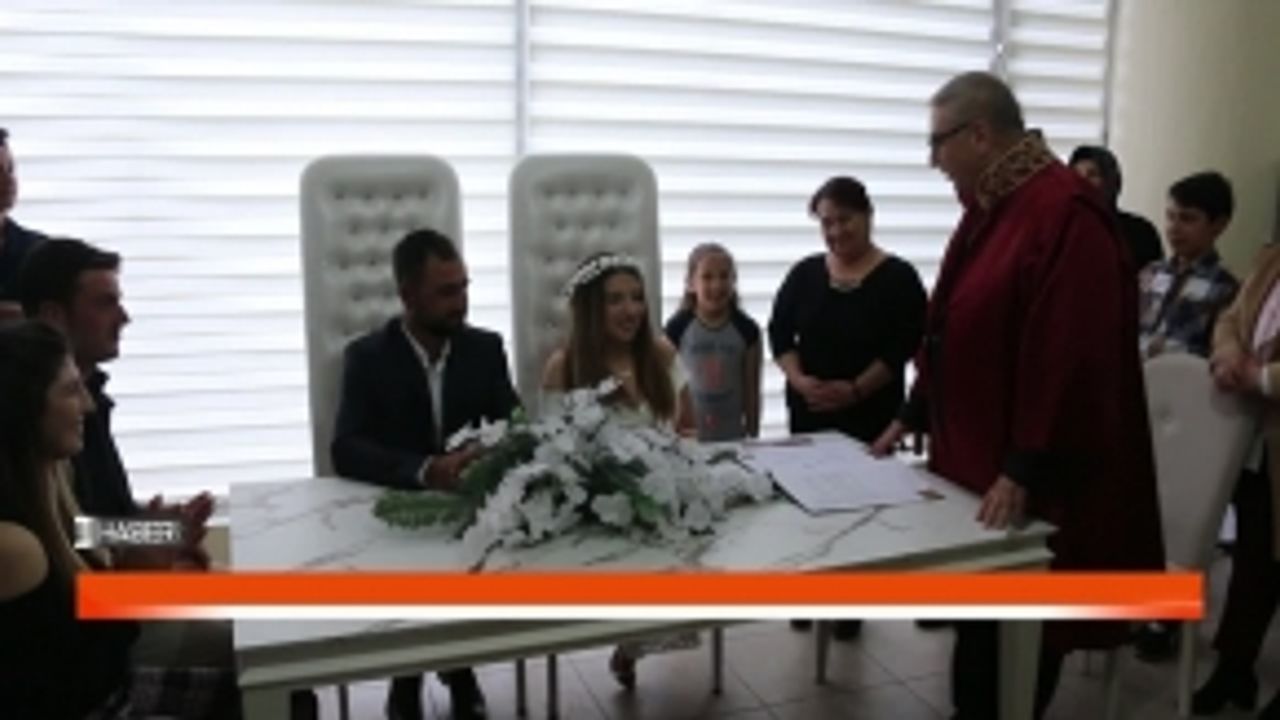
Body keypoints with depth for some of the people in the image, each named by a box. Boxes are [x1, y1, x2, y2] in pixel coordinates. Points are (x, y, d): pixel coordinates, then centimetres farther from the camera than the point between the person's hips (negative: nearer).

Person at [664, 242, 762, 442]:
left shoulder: (746, 330, -3)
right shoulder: (678, 328, -7)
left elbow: (751, 390, 2)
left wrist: (753, 437, 5)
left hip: (733, 436, 1)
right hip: (689, 435, -1)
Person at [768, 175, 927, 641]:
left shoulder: (898, 278, -3)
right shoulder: (805, 274, 6)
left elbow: (904, 346, -10)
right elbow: (779, 332, 5)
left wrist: (855, 389, -18)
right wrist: (798, 379, -12)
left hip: (870, 416, -3)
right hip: (808, 412, 3)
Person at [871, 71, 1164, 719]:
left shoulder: (1066, 214, -19)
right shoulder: (990, 207, 10)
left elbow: (1070, 356, -24)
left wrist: (1024, 471, -24)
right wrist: (912, 416, 15)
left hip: (1029, 474, -9)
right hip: (976, 453, 9)